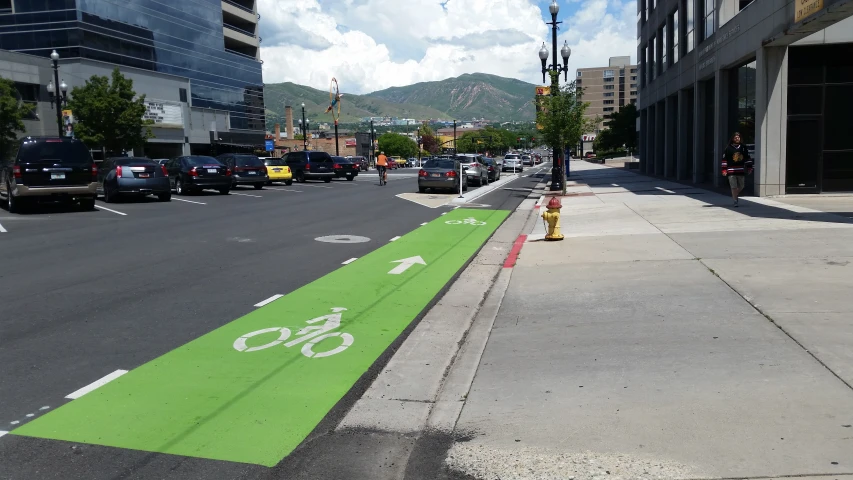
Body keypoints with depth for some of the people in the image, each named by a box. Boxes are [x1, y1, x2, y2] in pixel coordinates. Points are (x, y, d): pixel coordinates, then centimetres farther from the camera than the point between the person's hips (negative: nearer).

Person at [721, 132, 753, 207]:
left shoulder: (743, 147, 7)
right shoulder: (728, 148, -2)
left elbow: (747, 158, 13)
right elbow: (724, 159, -1)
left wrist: (749, 168, 9)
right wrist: (724, 170, -5)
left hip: (741, 170, 4)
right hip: (731, 171, -3)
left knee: (741, 186, 11)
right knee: (734, 187, -5)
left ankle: (734, 196, 35)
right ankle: (735, 201, 3)